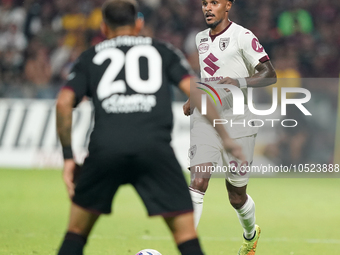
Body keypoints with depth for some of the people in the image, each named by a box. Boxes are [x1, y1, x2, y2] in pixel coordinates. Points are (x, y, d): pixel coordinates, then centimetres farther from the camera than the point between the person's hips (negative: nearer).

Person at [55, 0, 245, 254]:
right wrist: (225, 138, 14)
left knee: (77, 231, 18)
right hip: (154, 146, -1)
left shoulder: (90, 57, 24)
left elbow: (64, 102, 10)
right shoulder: (163, 50, 24)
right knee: (185, 232, 3)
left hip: (105, 147, 1)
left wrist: (69, 157, 12)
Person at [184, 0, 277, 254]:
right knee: (198, 182, -17)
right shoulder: (201, 39, 13)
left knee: (237, 196, 7)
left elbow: (270, 75, -11)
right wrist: (193, 100, 18)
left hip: (237, 123, -4)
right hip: (205, 121, 4)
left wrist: (240, 82, -27)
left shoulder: (243, 37, -8)